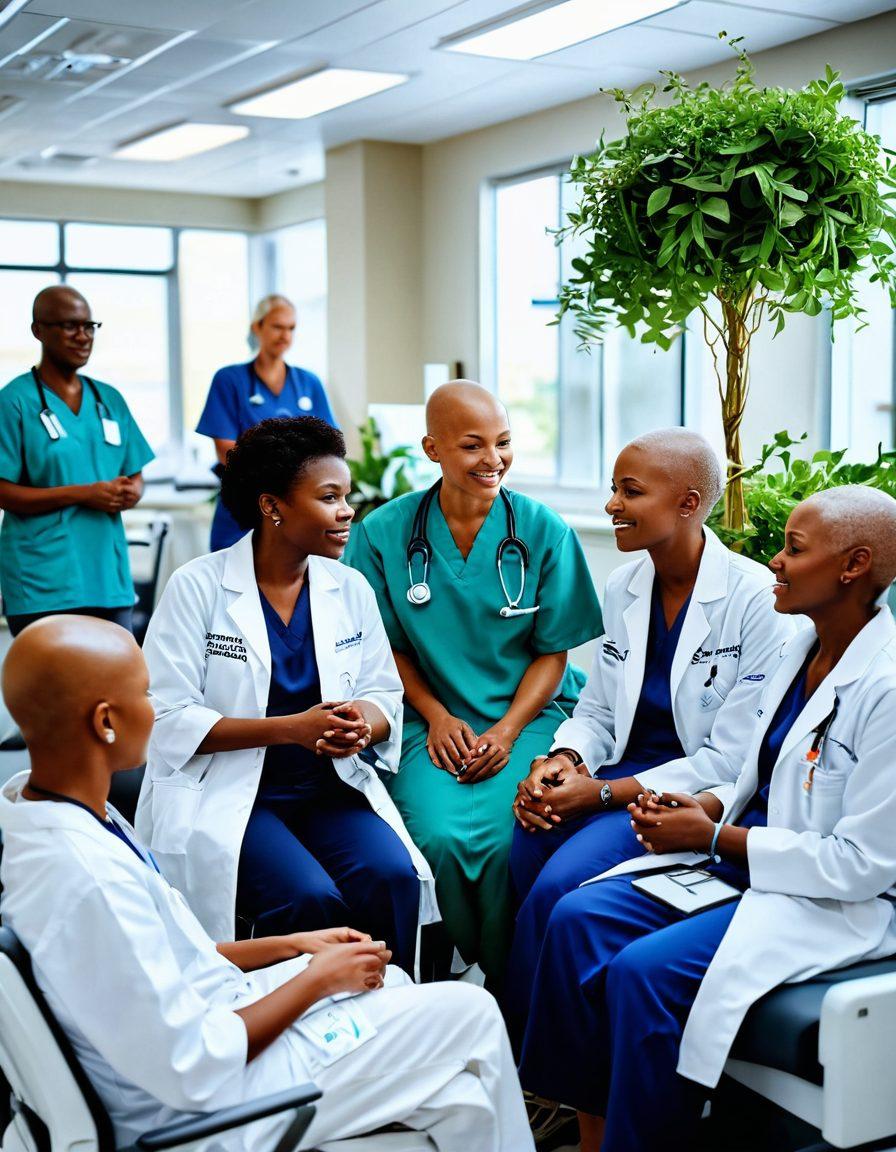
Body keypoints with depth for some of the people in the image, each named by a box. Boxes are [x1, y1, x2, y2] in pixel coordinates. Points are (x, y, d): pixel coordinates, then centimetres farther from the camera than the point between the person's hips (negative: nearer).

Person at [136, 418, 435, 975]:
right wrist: (291, 728, -20)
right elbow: (168, 718, -10)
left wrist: (363, 724, -15)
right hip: (226, 795, -4)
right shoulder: (198, 587, -6)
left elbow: (384, 693, 11)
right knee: (309, 899, -29)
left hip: (331, 789, 4)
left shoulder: (350, 588, 8)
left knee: (394, 878, -24)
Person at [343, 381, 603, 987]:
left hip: (529, 715, 0)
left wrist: (507, 731, -11)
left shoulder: (545, 532, -1)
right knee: (441, 835, -27)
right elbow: (389, 645, 7)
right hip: (434, 720, 1)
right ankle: (467, 964, 3)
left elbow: (552, 651, 2)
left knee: (500, 840, -26)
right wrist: (437, 716, -7)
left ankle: (511, 985, 1)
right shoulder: (383, 533, 0)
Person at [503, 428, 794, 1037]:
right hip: (625, 769, 6)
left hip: (703, 799, -6)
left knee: (558, 883, -27)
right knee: (522, 847, -24)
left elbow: (731, 759, -15)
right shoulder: (623, 587, 8)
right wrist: (563, 759, -8)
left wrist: (604, 793, -18)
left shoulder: (757, 599, -13)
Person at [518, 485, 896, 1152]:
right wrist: (702, 808, -3)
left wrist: (714, 837, -16)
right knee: (579, 918, -7)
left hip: (838, 902, -9)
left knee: (645, 970, -25)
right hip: (747, 856, 9)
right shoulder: (802, 649, 6)